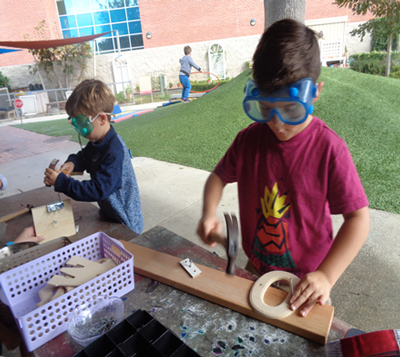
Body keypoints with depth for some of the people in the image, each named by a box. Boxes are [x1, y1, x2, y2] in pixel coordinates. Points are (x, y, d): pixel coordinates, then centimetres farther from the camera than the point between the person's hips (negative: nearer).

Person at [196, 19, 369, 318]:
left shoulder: (329, 149, -22)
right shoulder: (249, 140, -10)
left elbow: (358, 218, -19)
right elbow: (219, 176, 3)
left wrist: (326, 276, -26)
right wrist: (209, 214, -16)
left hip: (305, 281, -3)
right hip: (255, 269, 4)